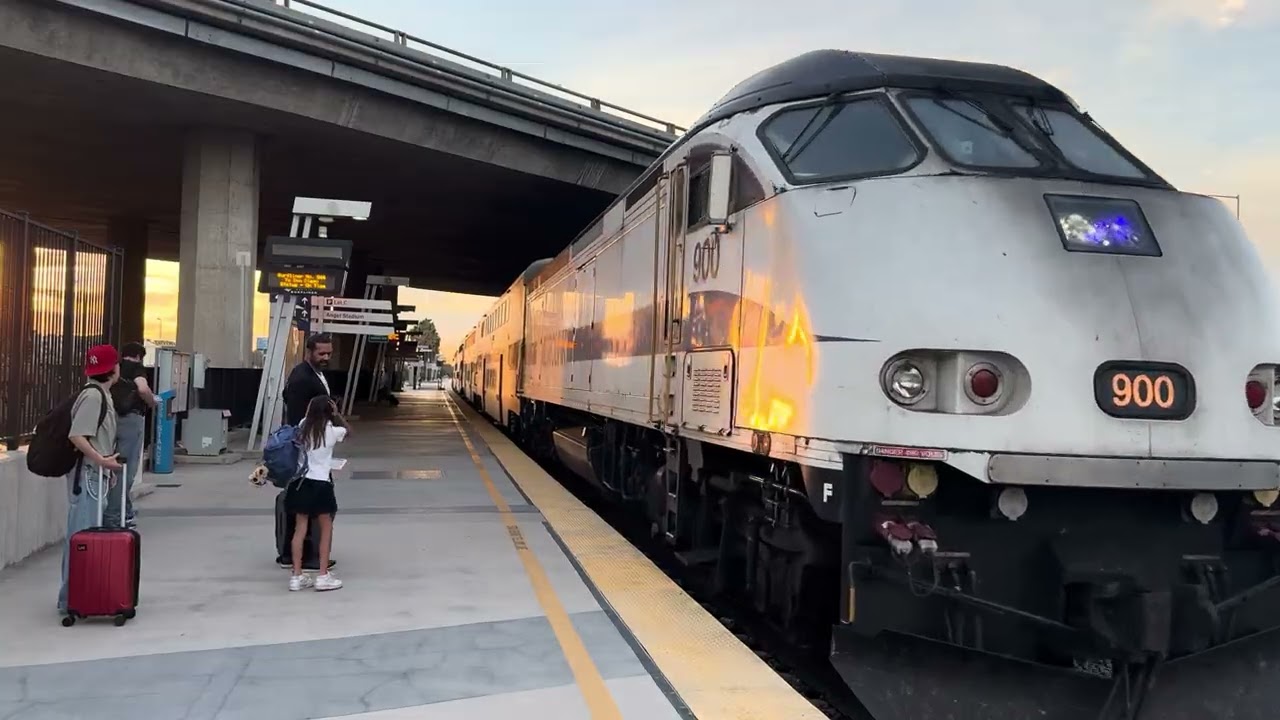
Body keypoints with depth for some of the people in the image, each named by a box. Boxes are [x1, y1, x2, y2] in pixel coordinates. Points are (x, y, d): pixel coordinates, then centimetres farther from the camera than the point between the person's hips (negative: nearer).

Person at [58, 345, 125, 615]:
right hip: (86, 474, -10)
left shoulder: (102, 394, 14)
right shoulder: (93, 394, -15)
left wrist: (107, 462, 13)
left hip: (96, 473, 10)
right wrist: (101, 460, -22)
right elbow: (76, 436, -22)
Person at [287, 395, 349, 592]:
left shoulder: (303, 427, 2)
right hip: (320, 483, -4)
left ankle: (297, 576, 11)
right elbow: (349, 430, 12)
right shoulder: (332, 431, -6)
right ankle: (323, 576, 8)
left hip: (301, 481, 4)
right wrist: (337, 415, 2)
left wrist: (310, 411, 17)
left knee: (300, 528, 8)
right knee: (326, 528, 9)